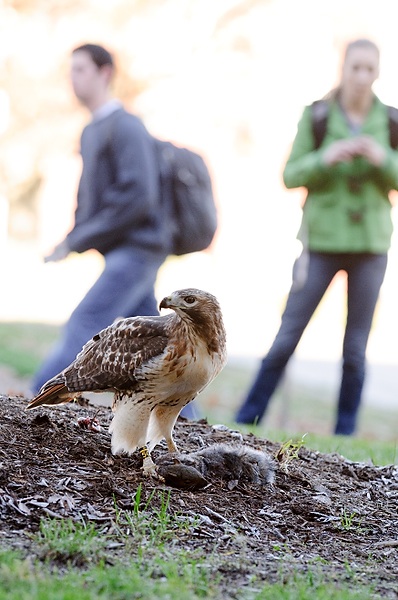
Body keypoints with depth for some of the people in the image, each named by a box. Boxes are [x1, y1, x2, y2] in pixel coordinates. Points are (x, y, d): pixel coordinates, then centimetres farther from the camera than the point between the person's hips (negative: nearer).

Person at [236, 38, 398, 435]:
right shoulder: (316, 116, -3)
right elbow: (292, 176, -3)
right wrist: (325, 158, -21)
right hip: (322, 242, -1)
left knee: (356, 348, 4)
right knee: (286, 338, -1)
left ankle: (344, 434, 14)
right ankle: (246, 422, 9)